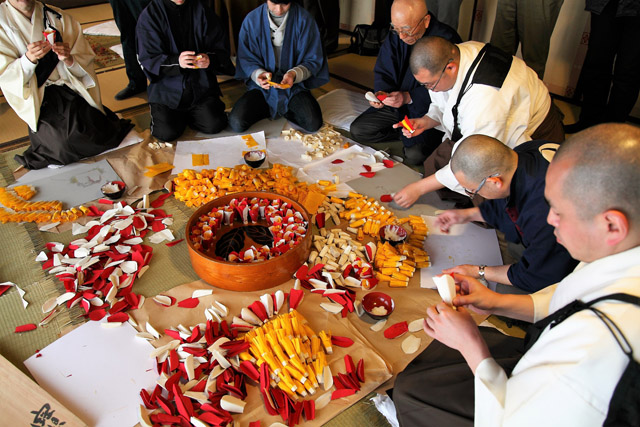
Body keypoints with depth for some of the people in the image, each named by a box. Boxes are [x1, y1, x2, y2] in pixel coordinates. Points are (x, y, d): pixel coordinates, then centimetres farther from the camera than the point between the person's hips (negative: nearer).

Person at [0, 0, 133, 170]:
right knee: (66, 144, -22)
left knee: (97, 135, -17)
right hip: (39, 100, -2)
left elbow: (86, 60, 1)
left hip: (72, 91, 2)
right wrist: (29, 59, -27)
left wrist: (69, 59, -21)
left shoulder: (57, 17, 3)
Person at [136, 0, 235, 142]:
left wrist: (210, 60, -22)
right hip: (166, 88, -1)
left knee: (214, 125, -19)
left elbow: (221, 48, 2)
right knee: (166, 133, -19)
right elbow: (147, 60, -9)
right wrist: (176, 62, -28)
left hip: (201, 84, 2)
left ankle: (189, 114, 16)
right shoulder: (149, 16, -4)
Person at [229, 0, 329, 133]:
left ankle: (281, 110, 8)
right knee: (236, 123, -20)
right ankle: (271, 109, 11)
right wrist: (258, 74, -22)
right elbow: (246, 59, -1)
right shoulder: (251, 20, -6)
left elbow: (313, 60, -7)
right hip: (262, 86, 1)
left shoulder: (304, 20, -10)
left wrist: (294, 74, -26)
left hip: (294, 84, -1)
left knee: (313, 124, -25)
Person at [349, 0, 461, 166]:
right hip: (397, 104, 6)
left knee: (414, 155, -26)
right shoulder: (395, 36, -2)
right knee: (357, 131, -4)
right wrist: (382, 93, -19)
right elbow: (383, 73, 4)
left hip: (428, 110, -6)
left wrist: (409, 97, -31)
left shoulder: (447, 40, -19)